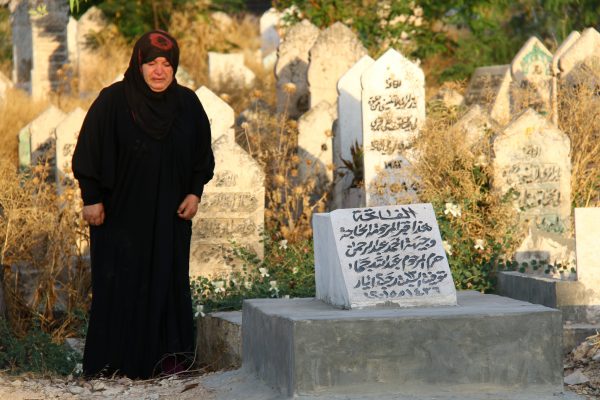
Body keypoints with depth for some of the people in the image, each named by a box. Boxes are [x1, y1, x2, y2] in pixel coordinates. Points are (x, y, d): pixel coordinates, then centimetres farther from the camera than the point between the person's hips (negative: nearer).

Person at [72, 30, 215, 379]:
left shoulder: (187, 104, 2)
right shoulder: (113, 102, -9)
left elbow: (201, 154, 11)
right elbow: (90, 151, -7)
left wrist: (195, 193, 1)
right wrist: (92, 199, -9)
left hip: (170, 213, 4)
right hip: (121, 211, -3)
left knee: (167, 280, 5)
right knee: (120, 282, 0)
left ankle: (165, 356, 12)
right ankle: (113, 361, 5)